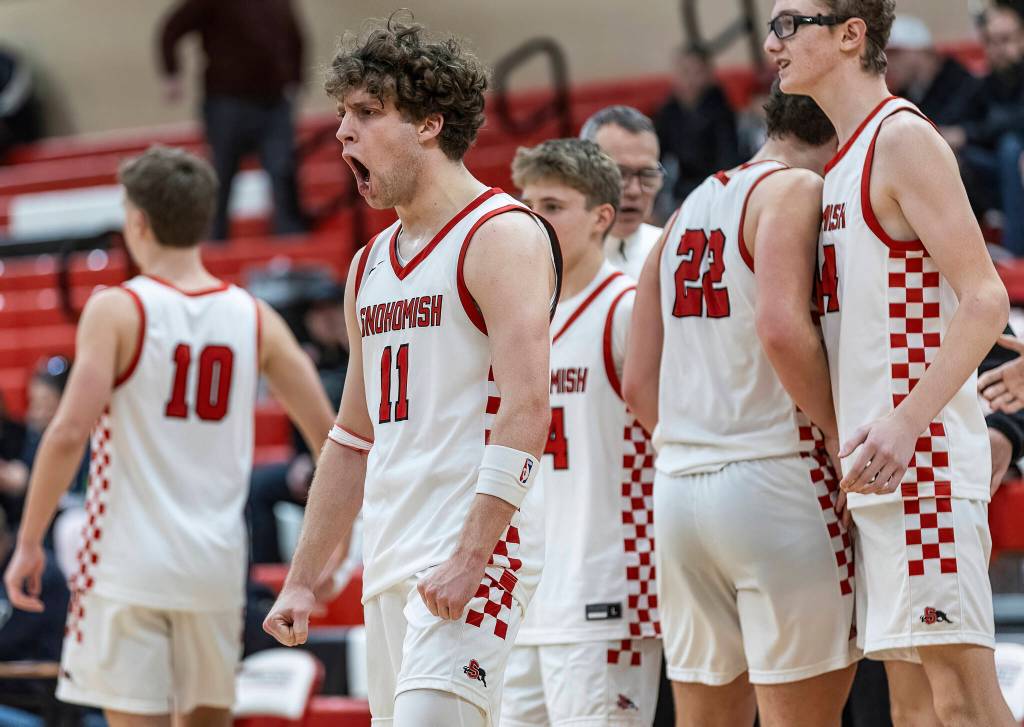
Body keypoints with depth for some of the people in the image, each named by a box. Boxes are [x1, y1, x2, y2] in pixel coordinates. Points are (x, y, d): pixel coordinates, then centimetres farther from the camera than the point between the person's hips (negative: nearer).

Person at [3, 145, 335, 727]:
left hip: (128, 564, -4)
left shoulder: (117, 310, -7)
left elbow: (69, 433, -15)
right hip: (217, 566, 4)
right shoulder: (254, 319, 5)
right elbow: (329, 436, 5)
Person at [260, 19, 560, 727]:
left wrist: (469, 560, -24)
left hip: (475, 547, -8)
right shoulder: (371, 264, 19)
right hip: (391, 561, 8)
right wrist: (302, 581, 20)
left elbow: (525, 411, -17)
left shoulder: (502, 236, -7)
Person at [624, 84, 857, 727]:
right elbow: (781, 329, -21)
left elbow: (639, 385, 17)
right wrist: (839, 433, -11)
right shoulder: (795, 189, -5)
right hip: (774, 476, -8)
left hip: (679, 484, 8)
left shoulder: (689, 211, 19)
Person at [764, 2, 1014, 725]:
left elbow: (985, 299, -18)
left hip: (921, 457, -10)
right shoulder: (845, 159, 19)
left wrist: (906, 422, -26)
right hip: (871, 473, 10)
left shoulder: (904, 138, -9)